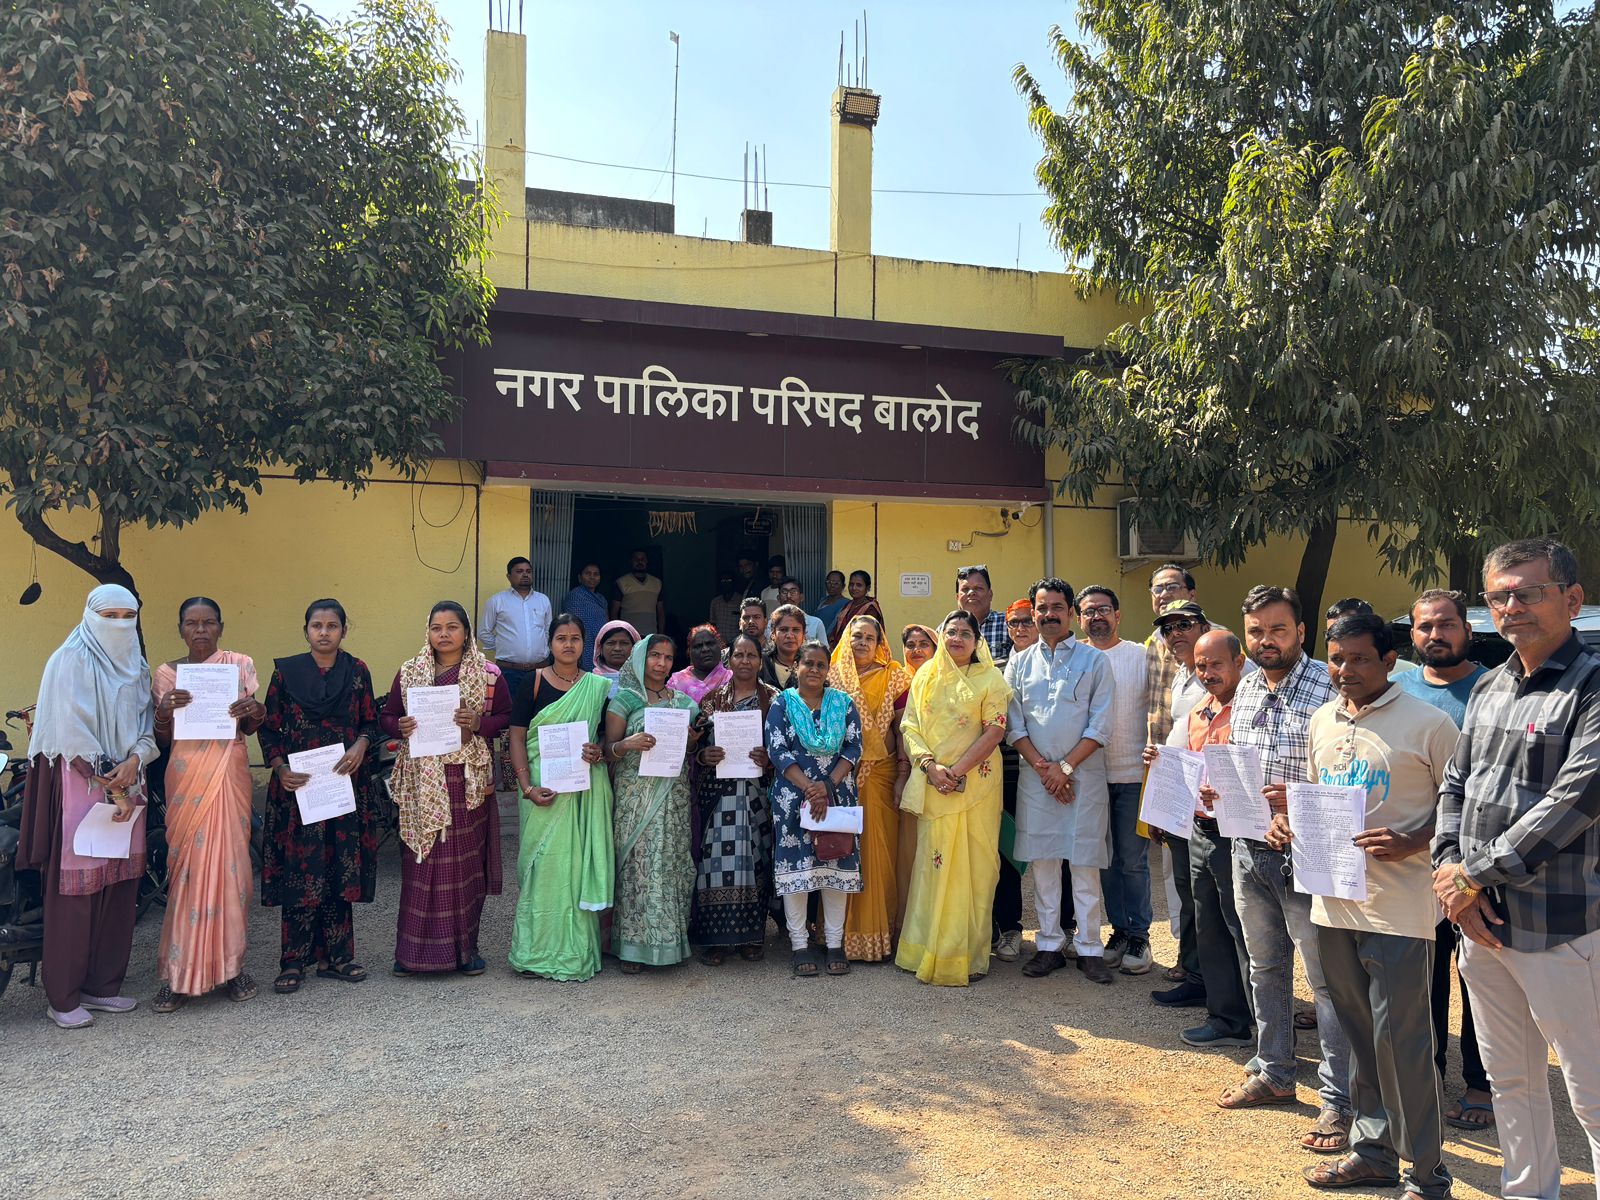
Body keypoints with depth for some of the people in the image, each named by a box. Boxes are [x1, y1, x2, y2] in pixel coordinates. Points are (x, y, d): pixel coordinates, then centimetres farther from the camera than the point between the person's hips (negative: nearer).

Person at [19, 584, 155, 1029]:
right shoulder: (70, 661, -7)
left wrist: (135, 761, -10)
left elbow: (149, 725, 10)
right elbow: (72, 733, -13)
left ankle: (103, 985, 18)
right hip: (78, 784, -6)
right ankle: (62, 998, 6)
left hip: (126, 785, 6)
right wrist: (110, 787, -13)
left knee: (120, 887, 7)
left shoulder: (136, 667, 13)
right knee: (75, 889, -3)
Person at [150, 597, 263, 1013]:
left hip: (231, 774, 0)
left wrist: (255, 711, -10)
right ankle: (179, 972, 5)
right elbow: (161, 741, 6)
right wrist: (164, 712, -14)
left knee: (230, 864, 0)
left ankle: (231, 963, 11)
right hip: (187, 778, 0)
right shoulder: (166, 674, 7)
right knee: (187, 867, -3)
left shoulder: (239, 665, 7)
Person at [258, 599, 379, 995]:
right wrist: (280, 767, -10)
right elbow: (268, 728, 4)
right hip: (298, 785, -1)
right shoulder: (286, 671, 3)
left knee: (341, 870, 5)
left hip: (346, 782, 2)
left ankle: (335, 957, 16)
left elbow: (371, 722, 9)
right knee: (298, 871, -2)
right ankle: (293, 962, 9)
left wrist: (360, 746, -11)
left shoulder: (357, 672, 6)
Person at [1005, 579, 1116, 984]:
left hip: (1084, 774, -2)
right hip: (1035, 776, 2)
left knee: (1085, 863, 0)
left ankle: (1090, 948, 10)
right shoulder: (1020, 663, 9)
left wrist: (1065, 767, -9)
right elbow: (1013, 725, 5)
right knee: (1042, 861, 6)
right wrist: (1044, 767, -7)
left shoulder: (1094, 660, 2)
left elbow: (1100, 726, -3)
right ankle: (1049, 946, 15)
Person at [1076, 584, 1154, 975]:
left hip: (1133, 775, -3)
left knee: (1134, 860, 1)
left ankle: (1139, 935, 14)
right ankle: (1119, 929, 23)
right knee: (1105, 860, 10)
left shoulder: (1140, 657, 0)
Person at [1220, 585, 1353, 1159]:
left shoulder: (1327, 689, -14)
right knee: (1266, 966, 19)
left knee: (1326, 978, 2)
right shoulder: (1245, 689, 9)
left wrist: (1296, 799, -28)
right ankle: (1273, 1074, 35)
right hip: (1248, 848, 7)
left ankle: (1339, 1102, 14)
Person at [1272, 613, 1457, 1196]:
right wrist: (1289, 821, 2)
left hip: (1398, 904, -6)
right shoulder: (1321, 721, 10)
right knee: (1359, 1033, 16)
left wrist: (1410, 843, -20)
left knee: (1399, 1037, -2)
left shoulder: (1428, 723, -9)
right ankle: (1373, 1152, 31)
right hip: (1334, 899, 6)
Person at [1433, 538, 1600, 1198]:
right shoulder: (1489, 688, 10)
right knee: (1509, 1079, 20)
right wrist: (1451, 869, -4)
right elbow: (1455, 785, 12)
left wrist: (1477, 874, -15)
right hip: (1481, 920, 7)